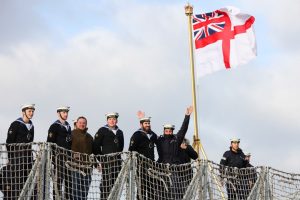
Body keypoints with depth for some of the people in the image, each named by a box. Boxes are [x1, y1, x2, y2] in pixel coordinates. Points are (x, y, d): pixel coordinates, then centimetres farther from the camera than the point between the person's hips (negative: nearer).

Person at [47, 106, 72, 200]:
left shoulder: (68, 126, 18)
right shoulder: (54, 126, -4)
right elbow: (50, 142, -10)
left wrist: (71, 155, 18)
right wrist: (52, 157, -15)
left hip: (68, 157, 7)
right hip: (59, 156, -7)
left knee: (68, 179, 6)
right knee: (58, 179, -7)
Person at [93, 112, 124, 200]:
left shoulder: (119, 132, 16)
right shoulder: (102, 130, 0)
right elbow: (96, 146, -3)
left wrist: (118, 156, 16)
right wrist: (100, 159, -4)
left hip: (117, 161, 5)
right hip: (106, 160, -5)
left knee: (116, 182, 3)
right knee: (106, 182, -9)